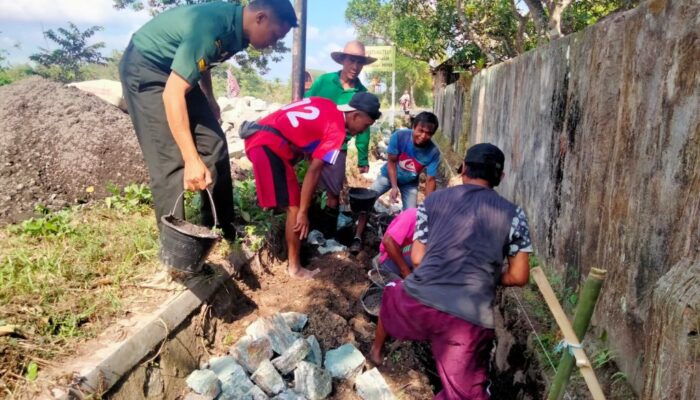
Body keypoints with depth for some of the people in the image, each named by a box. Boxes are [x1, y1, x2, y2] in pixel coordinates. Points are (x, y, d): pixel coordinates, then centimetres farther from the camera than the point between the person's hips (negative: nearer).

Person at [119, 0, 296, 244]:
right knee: (170, 159, -15)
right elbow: (172, 95, -38)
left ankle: (220, 229, 11)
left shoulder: (235, 27, -5)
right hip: (145, 68, -8)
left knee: (214, 144, 2)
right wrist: (192, 159, -42)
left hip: (177, 71, 9)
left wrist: (209, 100, 23)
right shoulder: (210, 28, -33)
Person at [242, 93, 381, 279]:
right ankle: (295, 267, 8)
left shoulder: (325, 105, 16)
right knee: (294, 208, -2)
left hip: (257, 137, 10)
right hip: (268, 145, -9)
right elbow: (314, 171, -12)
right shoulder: (336, 129, -8)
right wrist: (303, 212, -9)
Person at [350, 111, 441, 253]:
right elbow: (391, 162, -22)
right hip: (389, 175, -1)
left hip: (410, 183, 1)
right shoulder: (399, 136, -34)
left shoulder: (433, 152, -31)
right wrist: (394, 187, -30)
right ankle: (358, 238, -11)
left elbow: (430, 180, -25)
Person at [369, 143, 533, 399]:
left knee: (392, 294, 37)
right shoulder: (513, 214, 8)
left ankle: (376, 351, 58)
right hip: (471, 321, -3)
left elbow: (417, 259, 11)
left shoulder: (433, 200, 9)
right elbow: (519, 277, 7)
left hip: (419, 301, 3)